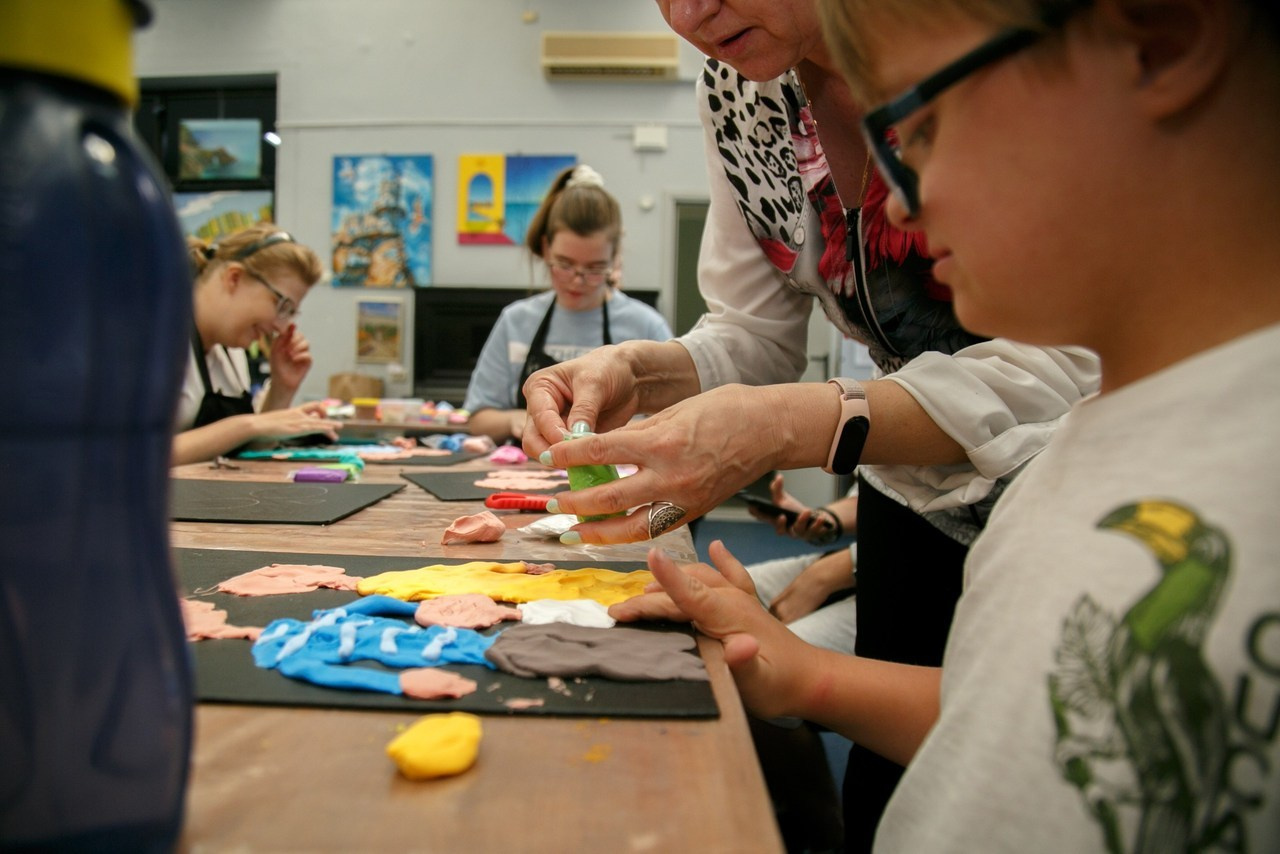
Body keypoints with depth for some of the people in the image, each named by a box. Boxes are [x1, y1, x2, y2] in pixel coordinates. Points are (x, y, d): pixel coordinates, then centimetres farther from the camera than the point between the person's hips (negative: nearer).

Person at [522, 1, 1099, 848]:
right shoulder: (736, 85, -6)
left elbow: (1070, 363, -29)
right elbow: (755, 334, -1)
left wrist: (788, 426, -40)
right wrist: (639, 372, -22)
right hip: (922, 508, 5)